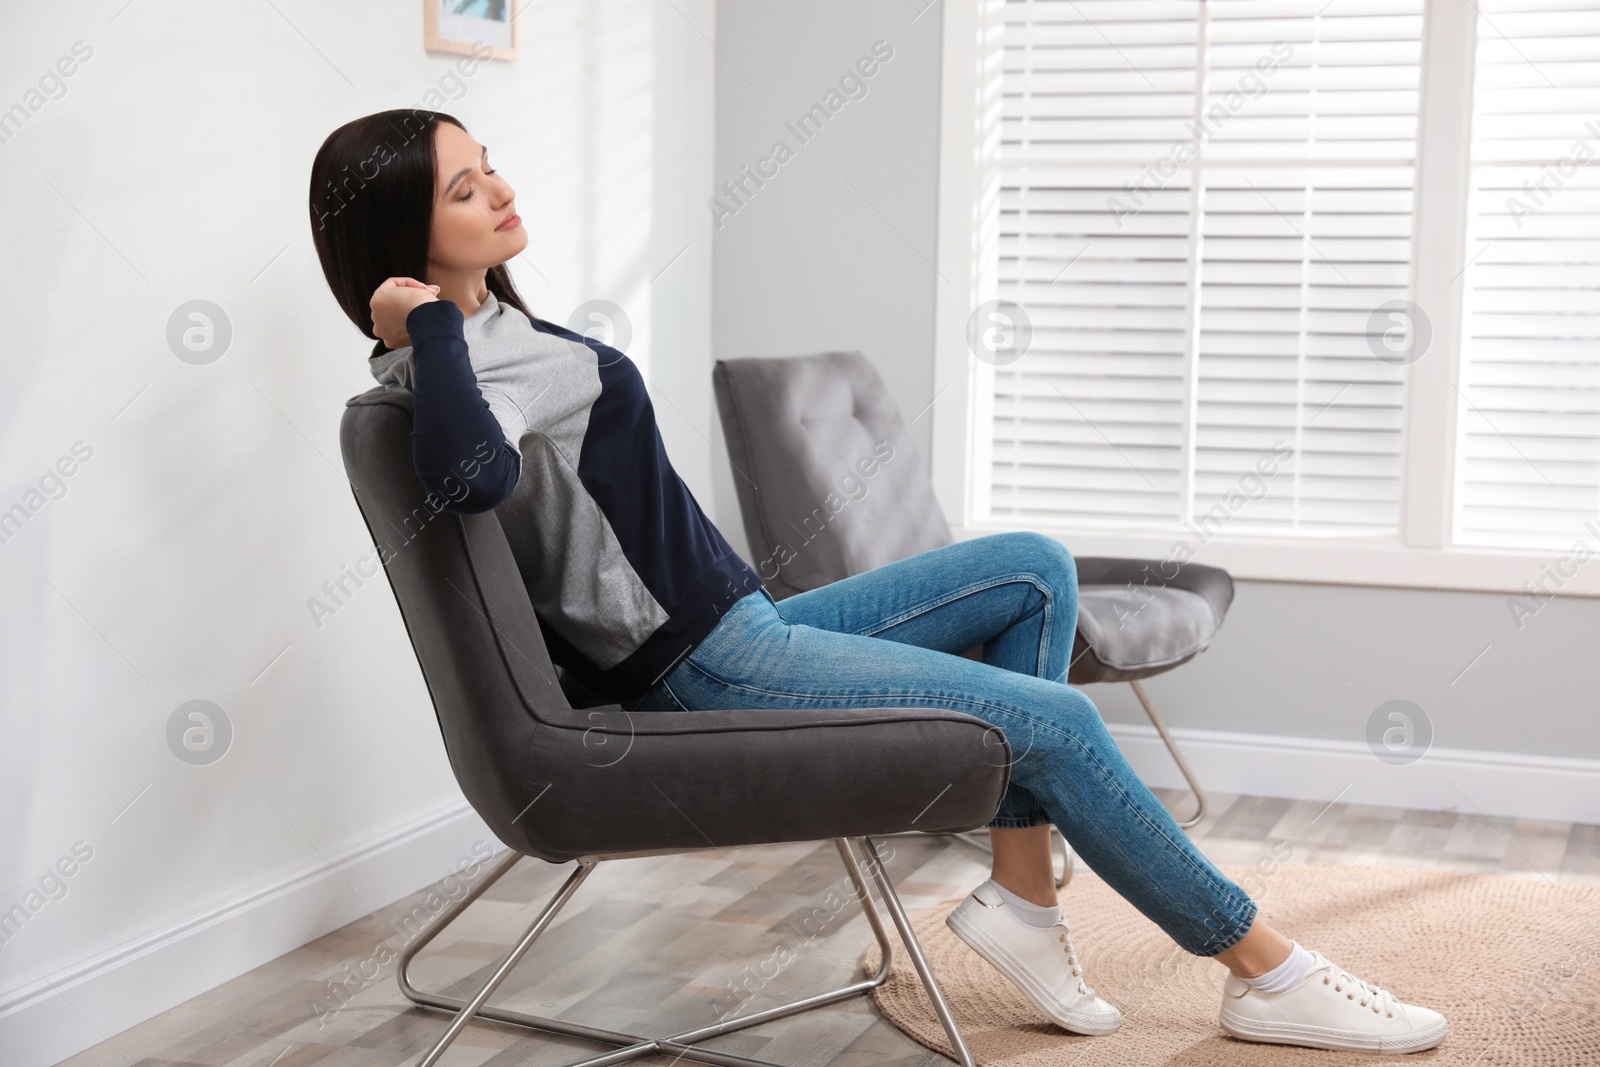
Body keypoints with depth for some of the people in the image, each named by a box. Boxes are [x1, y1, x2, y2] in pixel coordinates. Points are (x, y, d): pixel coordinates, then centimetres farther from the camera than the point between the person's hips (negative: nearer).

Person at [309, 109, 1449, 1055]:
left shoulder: (498, 330, 13)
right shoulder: (461, 357, -19)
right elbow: (470, 476, -42)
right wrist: (429, 319, -29)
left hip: (737, 626, 10)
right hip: (697, 670, -10)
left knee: (1035, 571, 10)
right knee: (1056, 719, -10)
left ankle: (1022, 894, 4)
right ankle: (1264, 971, 5)